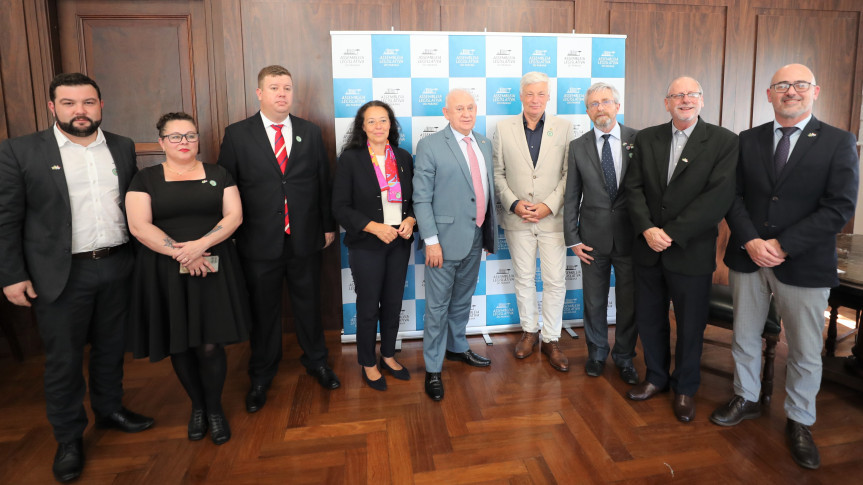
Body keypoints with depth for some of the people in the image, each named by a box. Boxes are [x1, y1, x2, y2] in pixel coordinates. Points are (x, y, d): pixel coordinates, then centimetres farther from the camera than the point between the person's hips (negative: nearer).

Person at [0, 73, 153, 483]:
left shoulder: (122, 148, 5)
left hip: (117, 267, 3)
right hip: (61, 275, -3)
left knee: (111, 348, 17)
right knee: (63, 359, 8)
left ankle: (109, 409, 38)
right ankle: (68, 438, 26)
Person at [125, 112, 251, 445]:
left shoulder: (217, 174, 8)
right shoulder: (146, 179, 5)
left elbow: (234, 215, -2)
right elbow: (139, 226, -6)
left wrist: (201, 244, -16)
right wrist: (180, 253, -16)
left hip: (213, 270, 0)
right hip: (166, 274, 0)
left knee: (210, 344, -1)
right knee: (180, 345, 8)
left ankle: (215, 409, 21)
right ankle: (197, 406, 30)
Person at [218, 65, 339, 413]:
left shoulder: (310, 133, 4)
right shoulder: (237, 134, -2)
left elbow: (323, 182, 7)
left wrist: (328, 225, 7)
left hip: (305, 240, 2)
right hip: (259, 242, -1)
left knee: (309, 304, 16)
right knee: (263, 310, 12)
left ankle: (316, 361, 39)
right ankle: (261, 376, 33)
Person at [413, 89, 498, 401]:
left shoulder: (484, 144, 10)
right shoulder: (430, 146, -9)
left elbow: (488, 188, 14)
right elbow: (421, 198, -12)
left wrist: (490, 233, 12)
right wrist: (431, 240, -17)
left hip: (476, 238, 6)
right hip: (446, 238, -6)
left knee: (462, 300, 21)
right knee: (438, 305, 2)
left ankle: (457, 348, 41)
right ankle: (433, 369, 16)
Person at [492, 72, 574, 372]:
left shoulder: (563, 128, 2)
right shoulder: (504, 129, 3)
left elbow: (569, 174, -1)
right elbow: (498, 173, 3)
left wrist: (549, 205, -12)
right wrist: (514, 204, -10)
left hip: (552, 217, 0)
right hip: (517, 218, 1)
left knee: (555, 280, 2)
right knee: (523, 278, 12)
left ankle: (551, 339, 17)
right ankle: (529, 330, 30)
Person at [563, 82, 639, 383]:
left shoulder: (639, 141, -2)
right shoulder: (578, 147, 2)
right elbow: (571, 197, 3)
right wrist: (573, 239, -2)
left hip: (630, 235, 0)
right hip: (593, 237, 1)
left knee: (629, 301, 10)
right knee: (594, 301, 12)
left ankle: (624, 358, 31)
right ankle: (597, 353, 33)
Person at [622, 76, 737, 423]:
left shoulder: (724, 141, -5)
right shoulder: (646, 138, 6)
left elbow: (719, 197, -14)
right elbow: (633, 187, 0)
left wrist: (672, 234, -18)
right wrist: (647, 229, -15)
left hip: (692, 251, -3)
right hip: (648, 248, 3)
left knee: (690, 326, 10)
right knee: (649, 320, 14)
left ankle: (685, 388, 31)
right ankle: (656, 377, 35)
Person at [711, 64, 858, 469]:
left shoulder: (839, 143, -3)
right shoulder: (747, 140, 5)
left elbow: (839, 208, -11)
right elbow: (733, 196, 0)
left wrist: (783, 245, -18)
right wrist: (750, 242, -15)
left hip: (804, 264, -2)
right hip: (748, 257, 3)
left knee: (805, 351, 9)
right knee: (744, 337, 16)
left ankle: (799, 421, 29)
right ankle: (746, 399, 37)